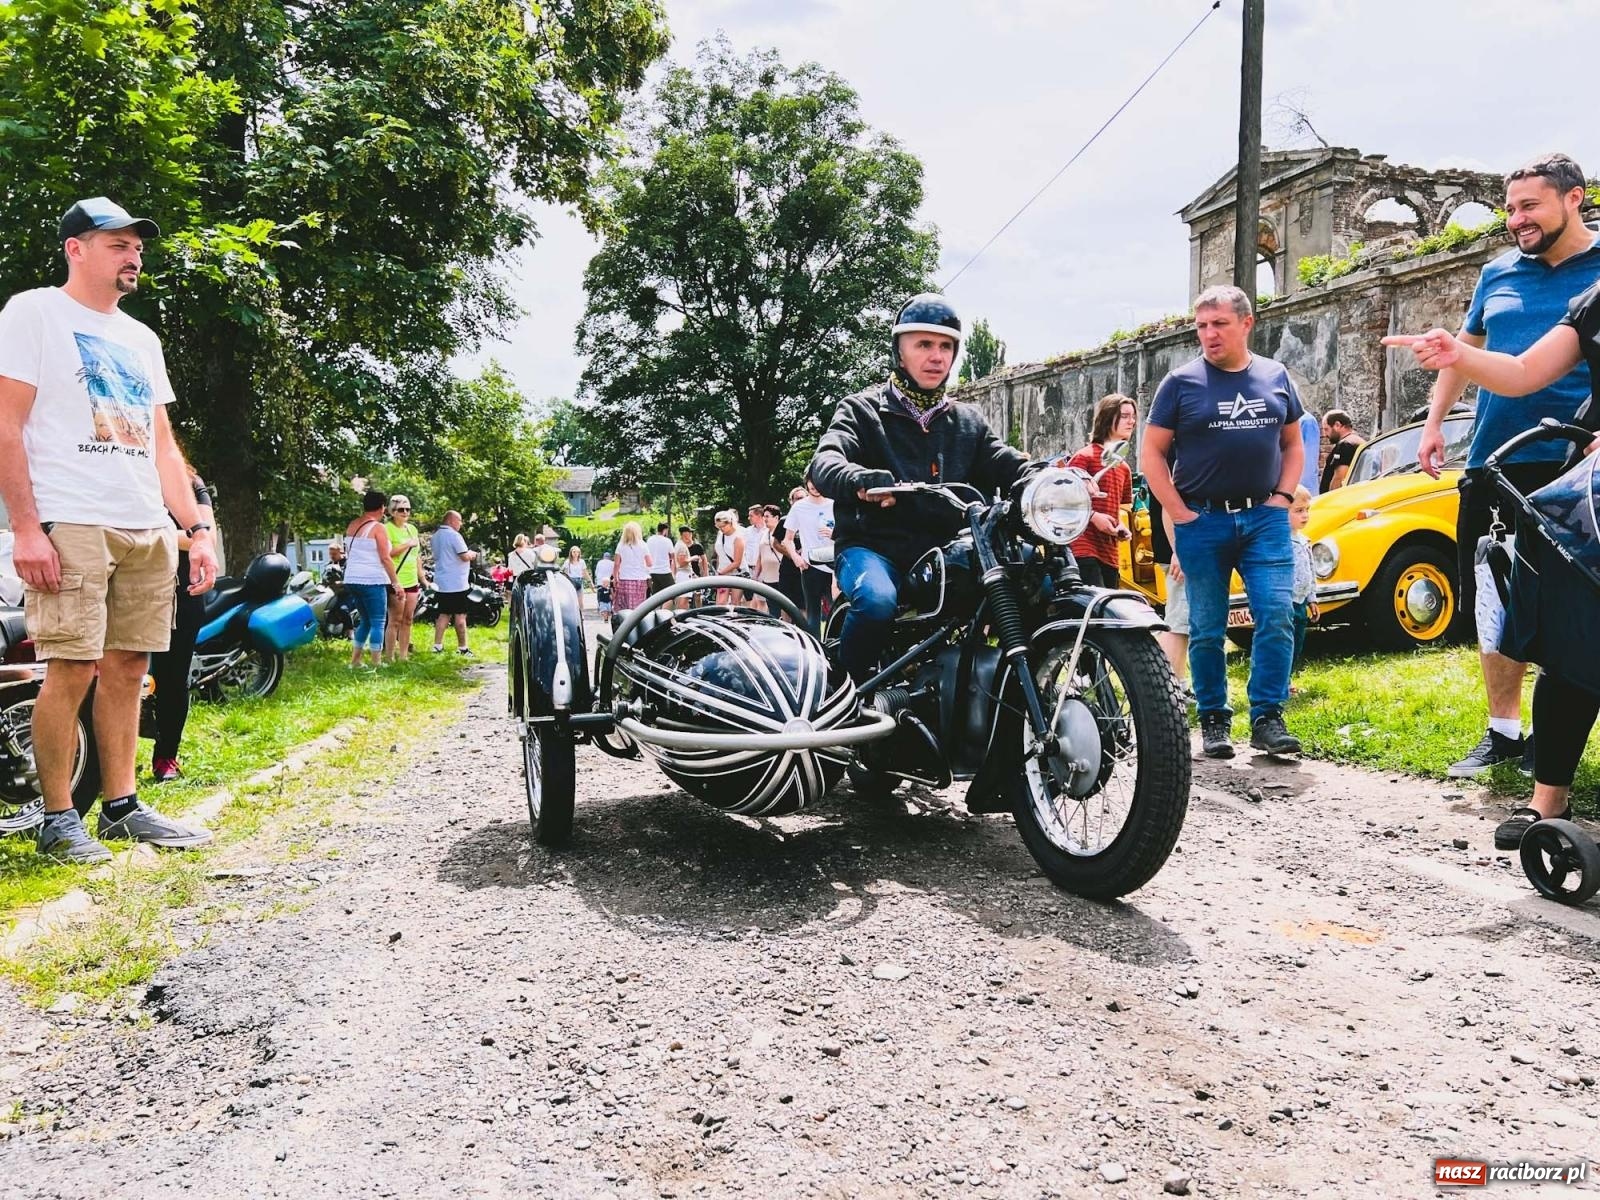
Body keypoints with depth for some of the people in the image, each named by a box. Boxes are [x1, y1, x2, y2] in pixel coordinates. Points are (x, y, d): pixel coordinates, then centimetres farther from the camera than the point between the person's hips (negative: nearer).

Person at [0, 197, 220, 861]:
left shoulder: (142, 338, 22)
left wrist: (197, 529, 11)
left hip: (149, 529, 6)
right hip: (71, 524, -6)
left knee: (128, 668, 7)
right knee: (74, 669, -8)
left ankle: (121, 806, 15)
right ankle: (58, 818, 3)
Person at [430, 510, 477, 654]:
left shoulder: (436, 535, 14)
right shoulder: (454, 535, -15)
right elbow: (465, 556, -20)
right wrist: (472, 554, 3)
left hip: (441, 582, 8)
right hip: (456, 583, -8)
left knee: (444, 614, 12)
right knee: (460, 615, -2)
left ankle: (437, 646, 8)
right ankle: (462, 647, 3)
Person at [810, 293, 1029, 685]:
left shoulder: (968, 422, 20)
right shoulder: (863, 410, 6)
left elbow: (1009, 465, 7)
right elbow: (824, 463, -13)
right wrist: (860, 479, -38)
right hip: (873, 548, -3)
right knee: (877, 601, -37)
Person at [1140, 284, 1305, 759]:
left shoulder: (1275, 377, 10)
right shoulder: (1182, 382, 0)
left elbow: (1293, 444, 18)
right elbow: (1151, 454, 0)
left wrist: (1282, 497, 4)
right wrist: (1180, 514, -8)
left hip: (1264, 518, 2)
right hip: (1202, 521, -2)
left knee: (1277, 616, -8)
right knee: (1207, 629, 4)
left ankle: (1268, 719, -1)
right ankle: (1213, 720, 15)